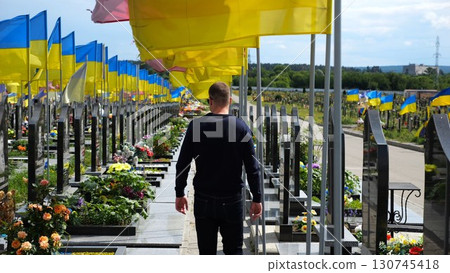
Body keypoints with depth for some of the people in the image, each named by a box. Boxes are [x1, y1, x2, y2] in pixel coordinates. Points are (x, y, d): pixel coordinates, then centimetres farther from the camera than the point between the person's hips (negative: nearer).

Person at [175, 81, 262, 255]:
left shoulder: (196, 126, -4)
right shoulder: (241, 127, -5)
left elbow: (182, 163, -1)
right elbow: (252, 167, -4)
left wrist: (179, 194, 10)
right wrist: (257, 199, 4)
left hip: (203, 201, 0)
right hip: (232, 200, 0)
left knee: (206, 252, 9)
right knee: (234, 251, 9)